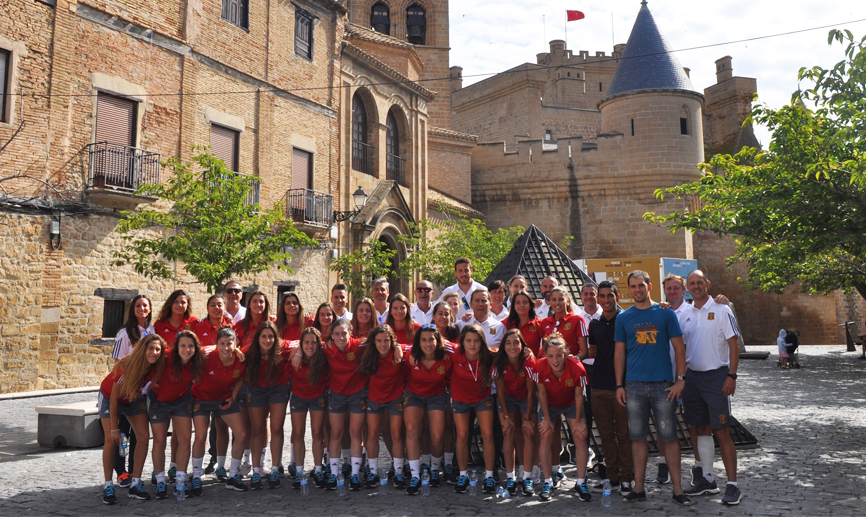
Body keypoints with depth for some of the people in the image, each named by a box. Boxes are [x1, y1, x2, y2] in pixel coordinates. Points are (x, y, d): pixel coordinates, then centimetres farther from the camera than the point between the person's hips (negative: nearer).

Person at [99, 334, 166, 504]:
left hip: (133, 398, 5)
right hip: (109, 398, -4)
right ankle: (108, 486, 1)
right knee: (111, 441, -12)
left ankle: (135, 484, 1)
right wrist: (114, 428, -22)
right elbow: (114, 398, -25)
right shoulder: (127, 367, -35)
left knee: (144, 436, -7)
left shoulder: (155, 368, -22)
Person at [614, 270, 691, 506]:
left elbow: (679, 347, 3)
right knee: (637, 437, 7)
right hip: (634, 386, 2)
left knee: (669, 437, 2)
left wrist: (680, 379, -5)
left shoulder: (665, 313, 3)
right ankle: (639, 488, 16)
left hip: (663, 385, -2)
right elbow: (619, 353, 8)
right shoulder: (623, 318, 7)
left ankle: (678, 490, 11)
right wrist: (619, 385, 3)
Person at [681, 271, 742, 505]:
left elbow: (734, 344, -8)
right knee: (702, 429, 11)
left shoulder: (721, 310, -4)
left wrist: (731, 376, -14)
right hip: (692, 376, 5)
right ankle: (707, 479, 21)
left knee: (722, 432, -4)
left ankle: (732, 485, 2)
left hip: (716, 376, -5)